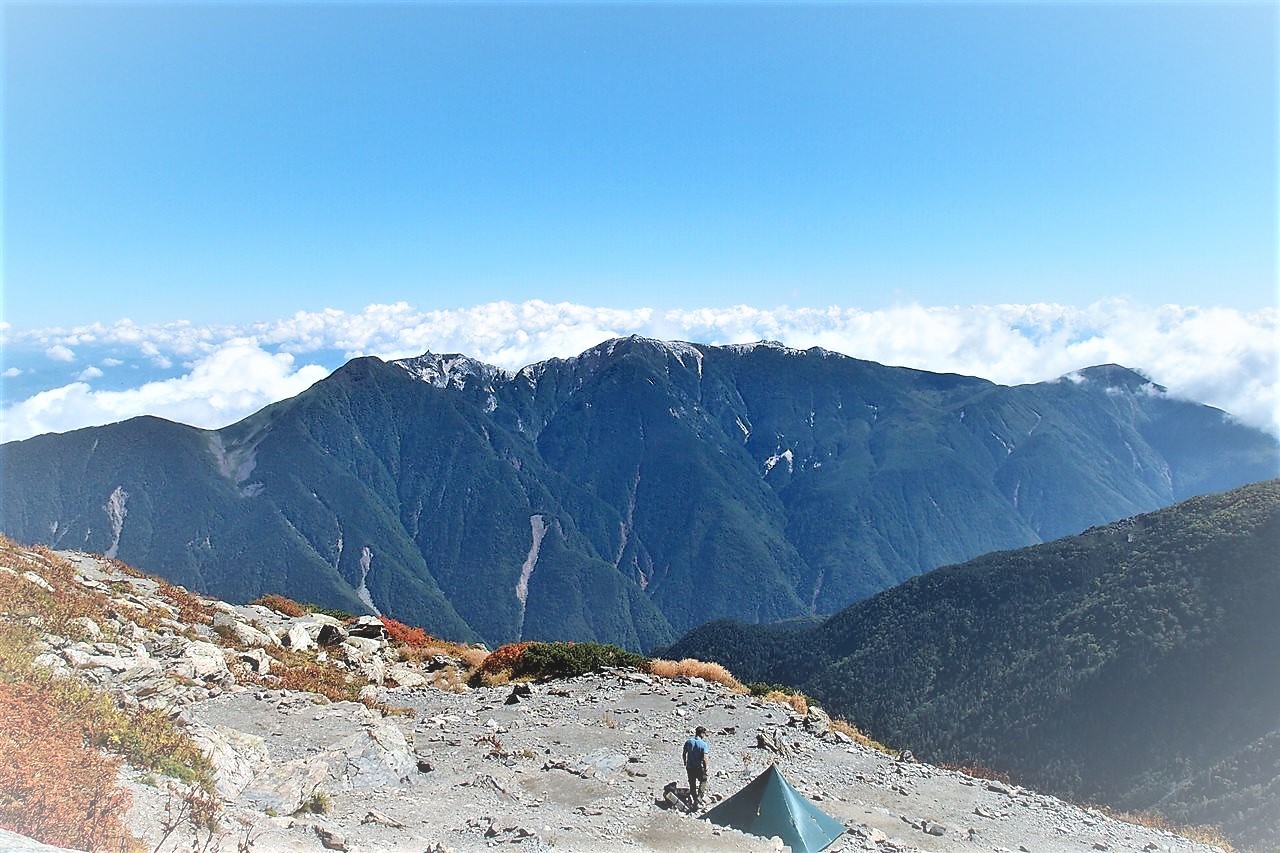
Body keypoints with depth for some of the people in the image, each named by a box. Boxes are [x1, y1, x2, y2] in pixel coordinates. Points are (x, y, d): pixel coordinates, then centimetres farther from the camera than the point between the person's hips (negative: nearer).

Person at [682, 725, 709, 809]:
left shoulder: (688, 741, -2)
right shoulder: (703, 744, -15)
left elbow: (684, 754, 6)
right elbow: (704, 758, -19)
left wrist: (685, 763, 20)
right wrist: (705, 769, -7)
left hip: (689, 767, 3)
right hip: (699, 767, -3)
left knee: (692, 785, 16)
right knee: (703, 782, 20)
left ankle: (694, 802, 21)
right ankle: (699, 798, 6)